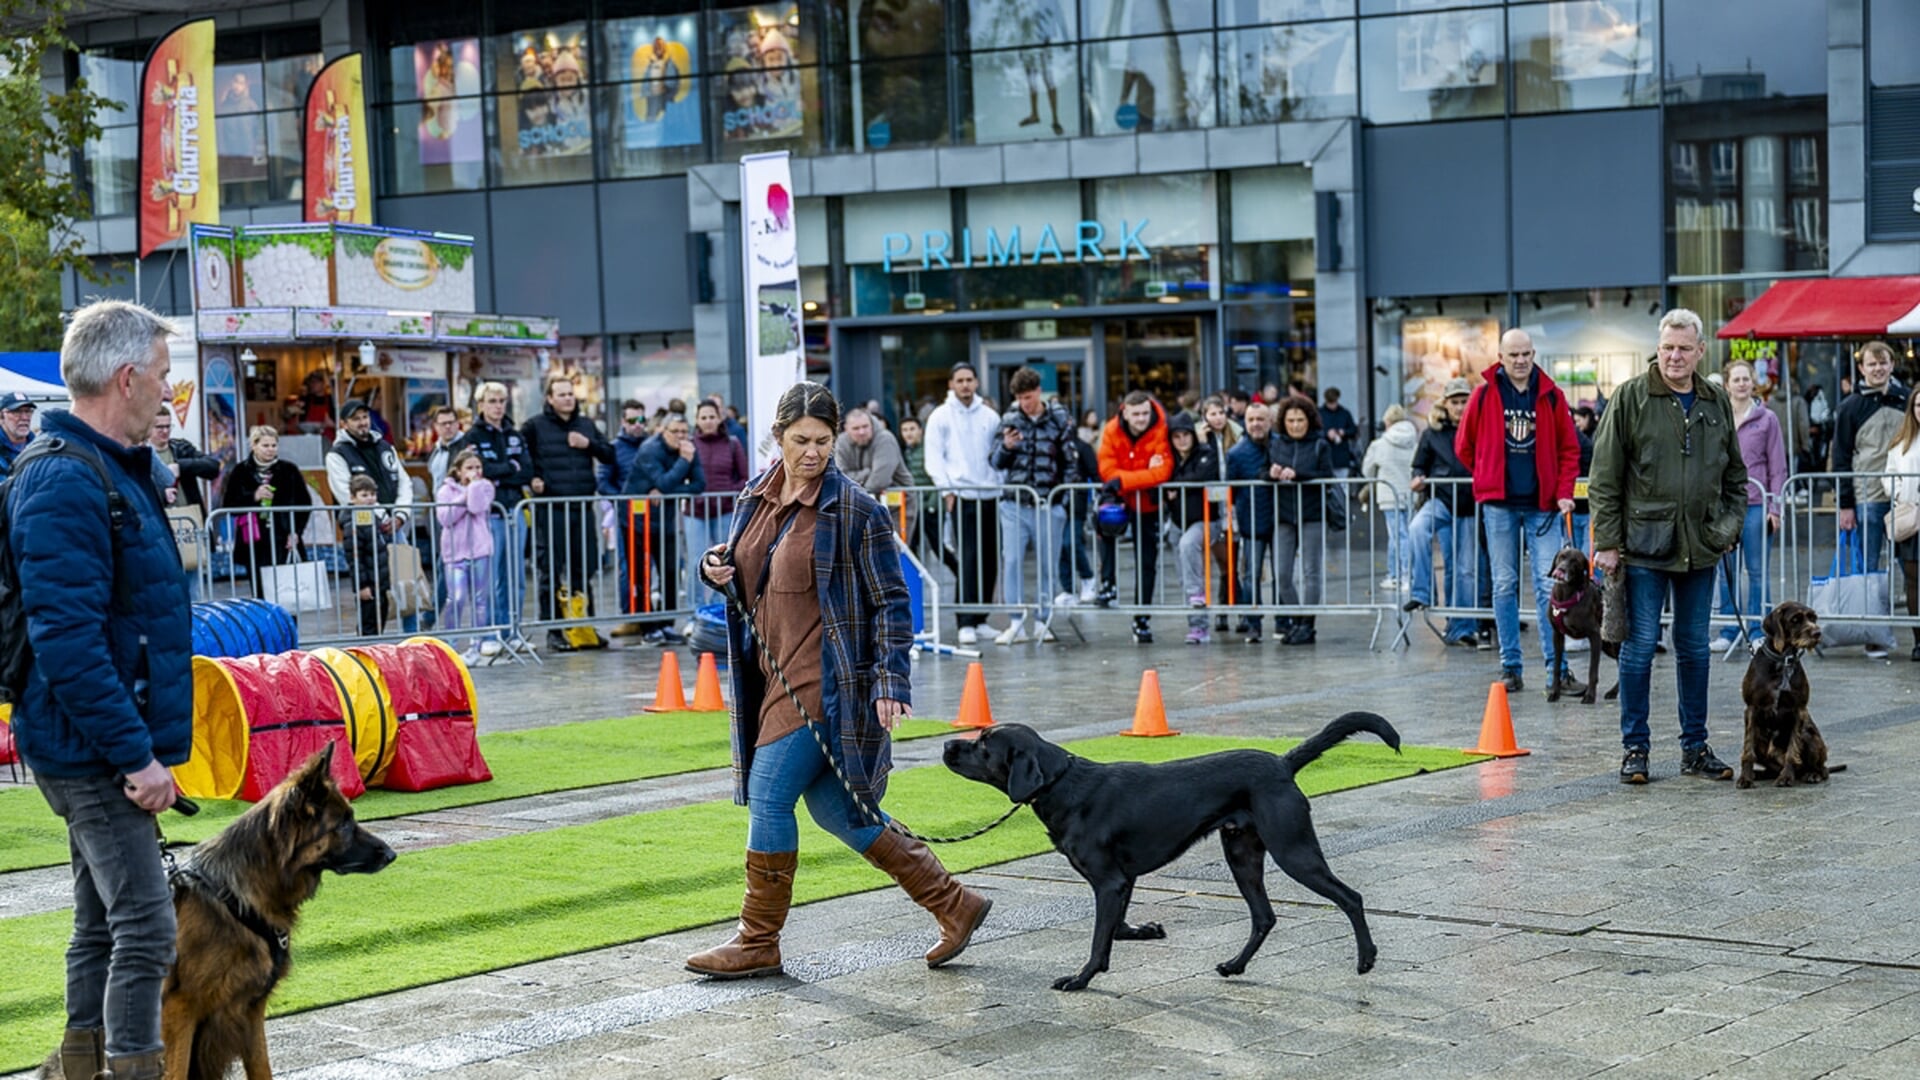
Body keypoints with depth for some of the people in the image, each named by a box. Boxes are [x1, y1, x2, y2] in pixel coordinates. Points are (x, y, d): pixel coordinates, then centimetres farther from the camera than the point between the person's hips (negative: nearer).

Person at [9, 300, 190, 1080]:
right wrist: (136, 753, -23)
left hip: (104, 751, 10)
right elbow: (67, 641, -25)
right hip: (95, 751, -10)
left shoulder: (113, 471, 15)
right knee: (144, 930, -10)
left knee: (102, 927, 15)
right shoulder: (64, 483, -18)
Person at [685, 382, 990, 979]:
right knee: (835, 809, 11)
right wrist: (716, 566, 1)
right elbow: (746, 573, 24)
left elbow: (892, 601, -10)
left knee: (768, 796, -8)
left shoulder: (856, 511, -11)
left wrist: (891, 680, -18)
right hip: (774, 677, 8)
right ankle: (953, 903, 21)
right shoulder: (757, 498, 9)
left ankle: (758, 943, 7)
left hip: (825, 681, -8)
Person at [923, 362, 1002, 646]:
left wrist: (1003, 486, 3)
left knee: (990, 559, 4)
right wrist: (946, 490, -9)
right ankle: (966, 623, -11)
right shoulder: (941, 417, 4)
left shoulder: (990, 416, 13)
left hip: (990, 495, 4)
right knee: (968, 559, -11)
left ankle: (980, 618, 14)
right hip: (961, 495, -4)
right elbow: (934, 458, 0)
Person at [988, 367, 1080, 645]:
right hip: (1014, 504, 1)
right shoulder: (1009, 420, 7)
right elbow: (996, 463, 9)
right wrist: (1006, 447, -12)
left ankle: (1043, 621, 15)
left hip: (1048, 505, -1)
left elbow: (1071, 462, 5)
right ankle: (1017, 623, 0)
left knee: (1048, 565, 5)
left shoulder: (1060, 420, 2)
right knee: (1011, 561, -6)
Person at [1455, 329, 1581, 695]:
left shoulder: (1551, 396, 3)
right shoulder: (1485, 394, 2)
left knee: (1549, 585, -5)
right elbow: (1464, 445, 11)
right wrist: (1489, 478, 11)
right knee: (1504, 585, 5)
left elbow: (1569, 448, 7)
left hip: (1542, 503, 0)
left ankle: (1556, 670, -4)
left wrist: (1564, 492, -4)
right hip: (1499, 504, 0)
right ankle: (1510, 668, 11)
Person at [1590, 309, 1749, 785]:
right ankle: (1634, 749, 8)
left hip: (1701, 548, 4)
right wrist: (1606, 542, -10)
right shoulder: (1631, 397, -4)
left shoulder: (1717, 403, 9)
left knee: (1695, 647, 11)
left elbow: (1735, 475, 18)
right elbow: (1605, 477, -6)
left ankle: (1695, 746, 20)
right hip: (1644, 544, -4)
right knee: (1639, 646, -1)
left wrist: (1730, 527, 7)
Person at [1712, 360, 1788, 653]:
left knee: (1757, 570, 1)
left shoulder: (1767, 419, 2)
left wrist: (1775, 506, -3)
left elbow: (1778, 467, 3)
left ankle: (1758, 631, 8)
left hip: (1756, 504, -2)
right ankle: (1728, 631, 13)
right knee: (1726, 571, 6)